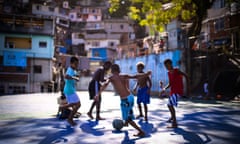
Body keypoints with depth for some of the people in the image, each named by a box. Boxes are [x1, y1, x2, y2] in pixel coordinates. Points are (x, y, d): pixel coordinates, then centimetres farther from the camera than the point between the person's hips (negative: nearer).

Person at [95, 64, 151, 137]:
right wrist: (146, 74, 0)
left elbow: (105, 84, -19)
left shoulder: (111, 78, -1)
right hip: (131, 97, 6)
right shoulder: (124, 76, 8)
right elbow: (135, 76, -4)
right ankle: (126, 122, 59)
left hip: (125, 100, -6)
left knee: (128, 119, 11)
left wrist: (98, 94, -28)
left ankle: (141, 132, 6)